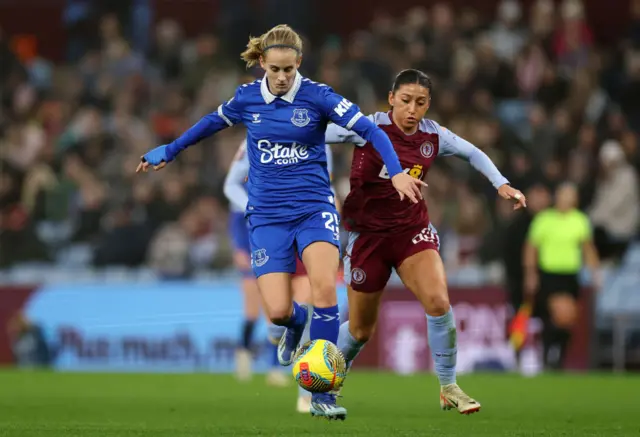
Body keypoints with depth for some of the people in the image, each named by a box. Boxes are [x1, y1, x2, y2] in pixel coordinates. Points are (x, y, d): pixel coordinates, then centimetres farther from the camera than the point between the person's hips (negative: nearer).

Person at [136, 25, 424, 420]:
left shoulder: (317, 96, -7)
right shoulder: (247, 98, 2)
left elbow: (370, 130, -13)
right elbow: (212, 123, 22)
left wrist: (397, 171, -27)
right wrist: (169, 152, 32)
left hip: (314, 207, -2)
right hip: (267, 214, 2)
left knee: (324, 284, -27)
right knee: (277, 311, -13)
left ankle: (322, 393, -17)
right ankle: (298, 320, 29)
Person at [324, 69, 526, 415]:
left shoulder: (433, 136, -4)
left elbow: (472, 153, 15)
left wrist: (501, 184, 6)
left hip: (412, 230, 2)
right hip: (367, 233, -2)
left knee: (438, 301, -22)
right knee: (360, 330, 5)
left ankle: (449, 388, -6)